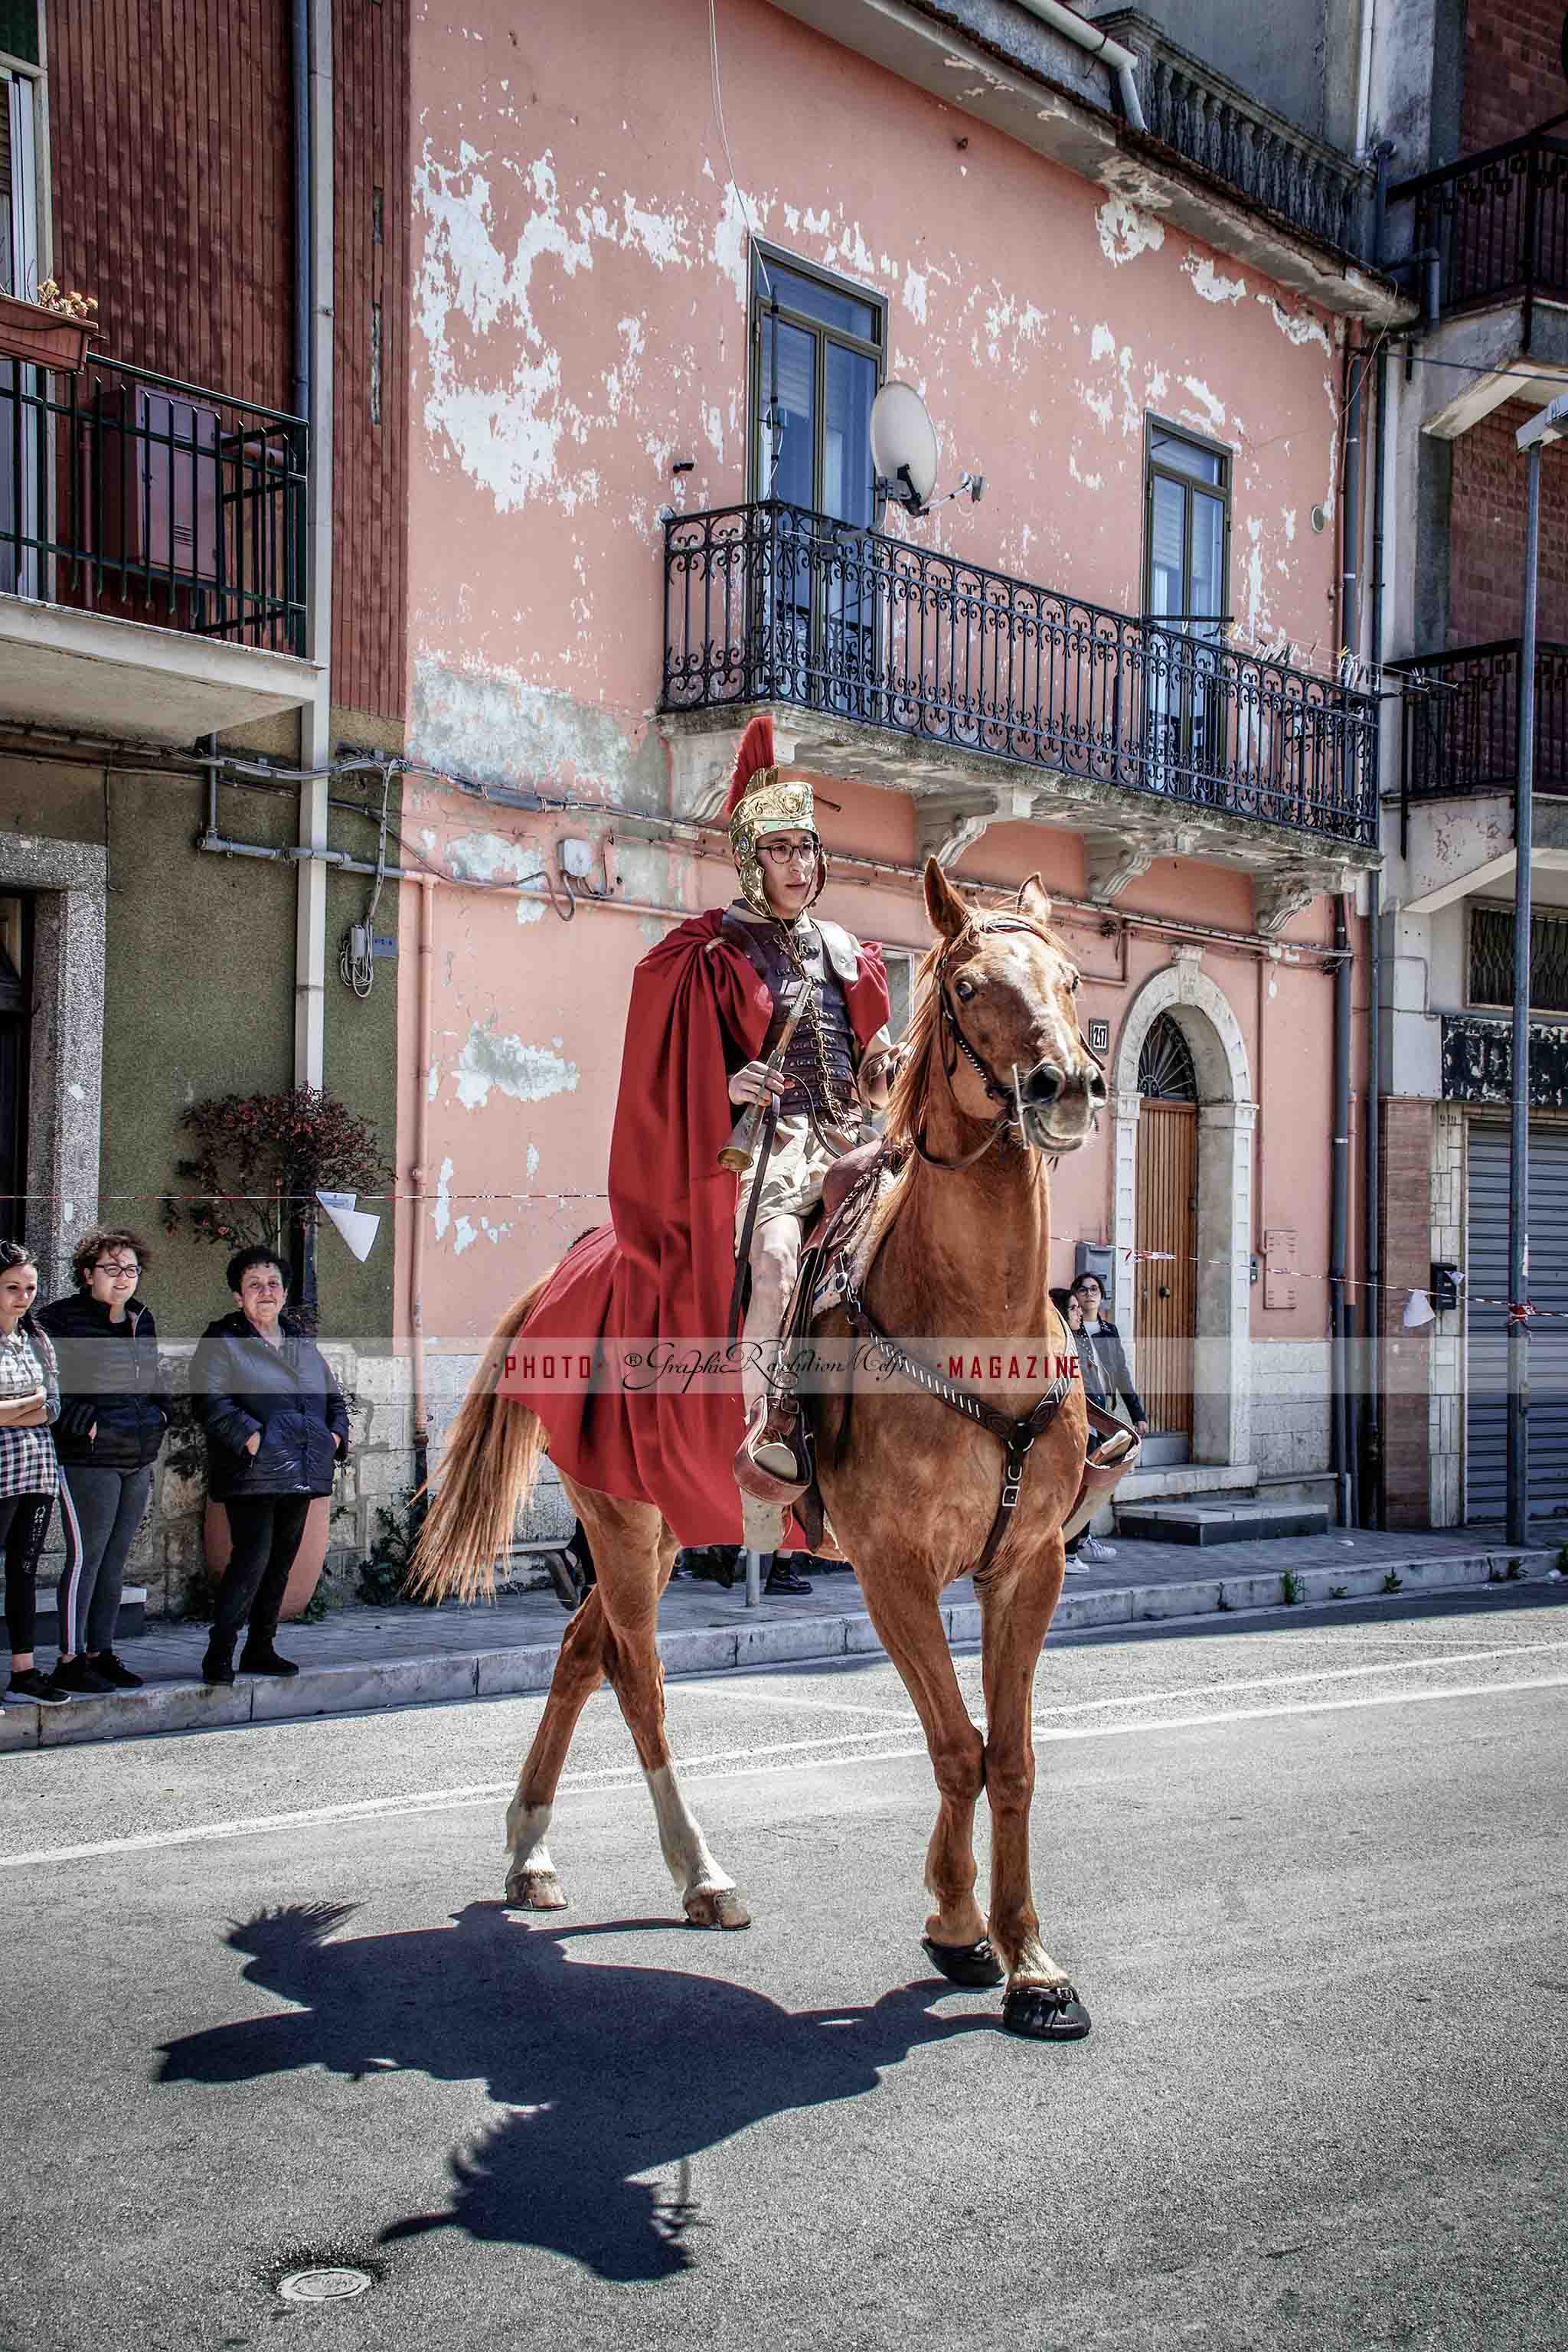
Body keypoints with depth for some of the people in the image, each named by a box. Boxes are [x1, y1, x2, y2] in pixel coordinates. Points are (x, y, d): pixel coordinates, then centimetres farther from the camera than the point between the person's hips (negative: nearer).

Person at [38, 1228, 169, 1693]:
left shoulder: (141, 1318, 14)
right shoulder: (61, 1318, -8)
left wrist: (159, 1412, 14)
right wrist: (83, 1421, -15)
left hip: (137, 1460, 7)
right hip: (89, 1459, -7)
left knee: (115, 1560, 12)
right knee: (86, 1557, -6)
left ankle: (101, 1652, 20)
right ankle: (70, 1659, 2)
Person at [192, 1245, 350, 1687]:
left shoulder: (302, 1342, 17)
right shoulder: (222, 1341, -2)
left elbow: (333, 1396, 24)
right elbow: (211, 1402, -12)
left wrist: (335, 1435, 7)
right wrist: (251, 1438, -22)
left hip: (301, 1475, 7)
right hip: (252, 1474, -7)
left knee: (281, 1560, 10)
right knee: (252, 1557, -14)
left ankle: (260, 1649, 21)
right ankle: (219, 1654, -4)